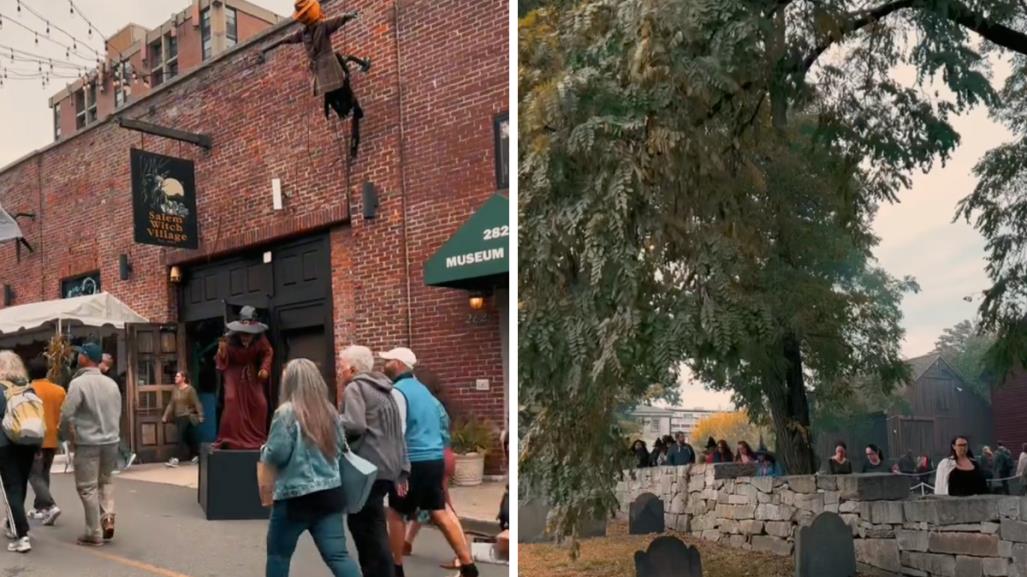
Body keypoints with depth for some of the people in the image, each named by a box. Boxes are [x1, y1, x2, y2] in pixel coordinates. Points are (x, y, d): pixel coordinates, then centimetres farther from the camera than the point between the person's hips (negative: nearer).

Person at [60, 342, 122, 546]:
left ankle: (94, 533, 9)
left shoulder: (79, 383, -13)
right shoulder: (111, 383, 4)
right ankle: (108, 517, 7)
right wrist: (111, 432, 16)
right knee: (105, 481, 21)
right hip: (111, 441, 5)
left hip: (87, 442, -5)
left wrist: (69, 435, 3)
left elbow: (66, 414, -14)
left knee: (88, 487, 5)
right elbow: (118, 412, 8)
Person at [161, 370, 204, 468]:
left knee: (181, 437, -11)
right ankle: (195, 456, 22)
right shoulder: (175, 390, 10)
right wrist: (165, 416, 8)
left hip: (187, 417, -7)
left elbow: (197, 403, -13)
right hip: (178, 417, 7)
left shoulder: (190, 389, -10)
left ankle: (176, 459, -13)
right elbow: (171, 404, 13)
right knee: (186, 438, 11)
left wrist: (200, 416, -19)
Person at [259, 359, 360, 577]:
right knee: (337, 555, 3)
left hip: (295, 497, -5)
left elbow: (276, 454, -14)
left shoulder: (286, 412, -12)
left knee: (278, 554, 16)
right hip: (330, 493, 5)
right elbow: (341, 449, 13)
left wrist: (263, 452, 8)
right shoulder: (330, 411, 6)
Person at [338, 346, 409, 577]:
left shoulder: (355, 388, -5)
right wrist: (402, 469, 20)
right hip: (387, 468, 9)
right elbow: (398, 434, 20)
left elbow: (354, 426, -21)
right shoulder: (384, 390, 21)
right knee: (370, 526, 15)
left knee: (369, 528, -3)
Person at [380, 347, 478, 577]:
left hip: (414, 462, -8)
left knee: (396, 513, 9)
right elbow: (443, 420, 22)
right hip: (435, 460, 8)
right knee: (439, 512, 11)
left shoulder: (397, 391, -11)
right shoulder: (422, 389, 17)